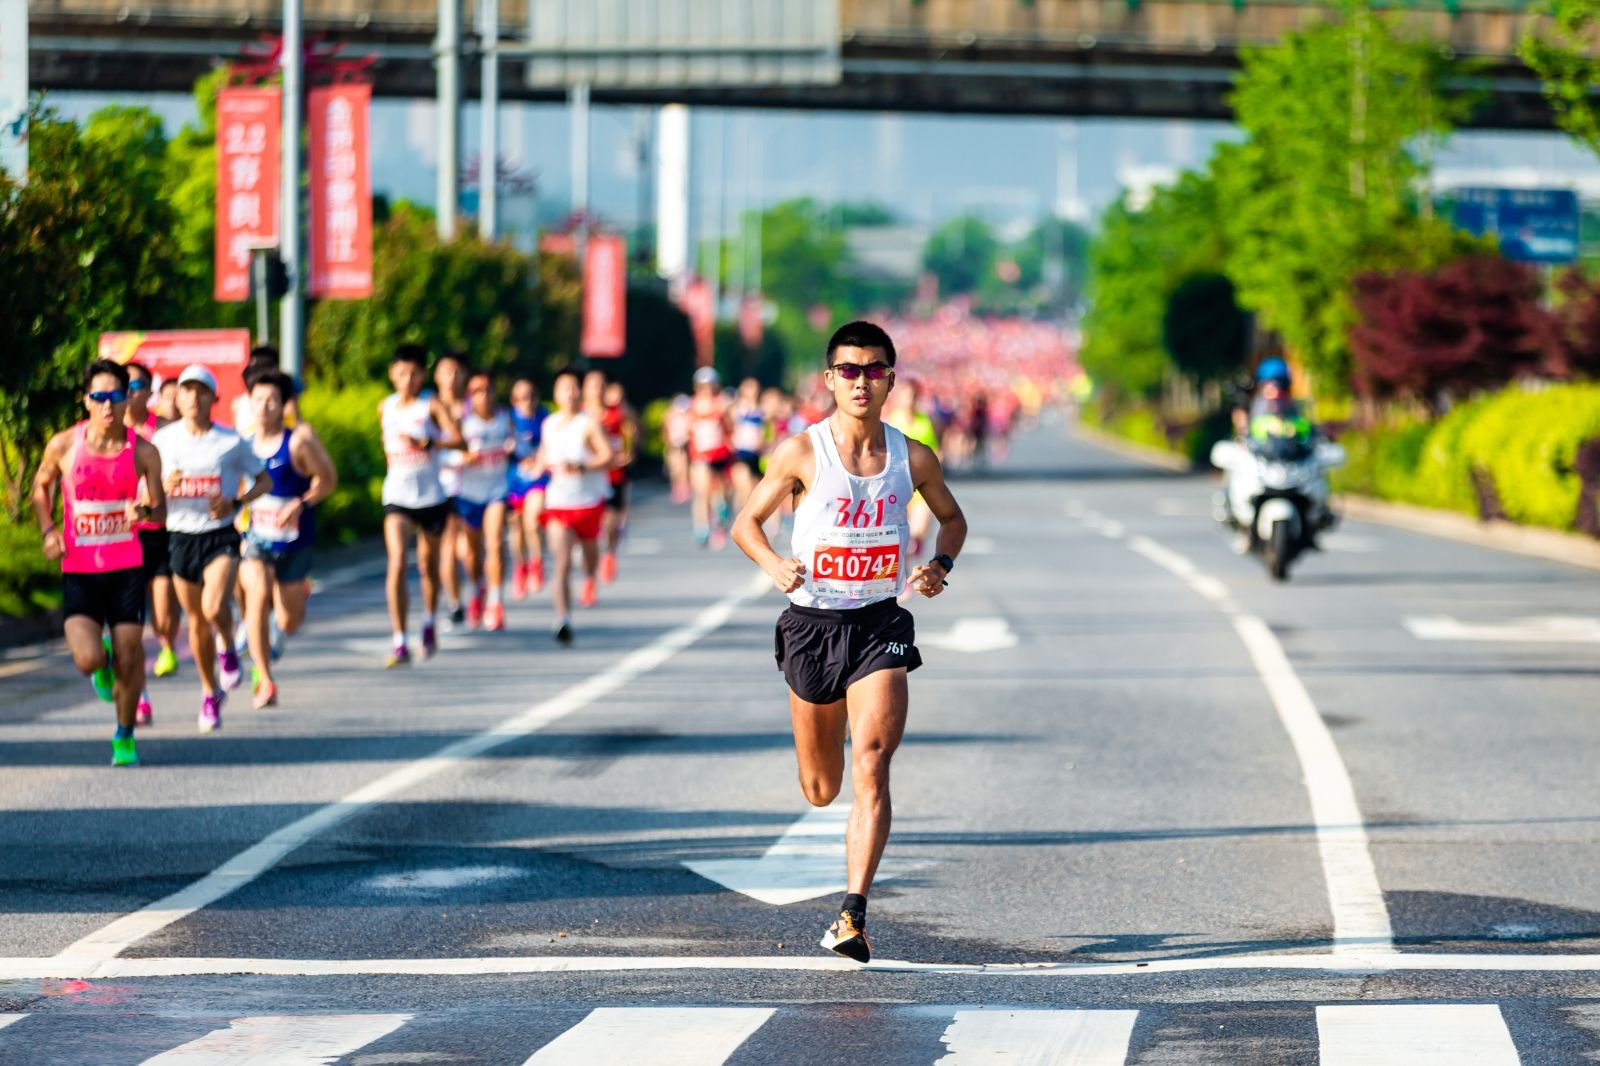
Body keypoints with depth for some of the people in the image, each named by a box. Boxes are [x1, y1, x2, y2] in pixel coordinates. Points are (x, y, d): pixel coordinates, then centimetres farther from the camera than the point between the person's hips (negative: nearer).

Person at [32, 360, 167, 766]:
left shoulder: (143, 451, -4)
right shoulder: (64, 446, -5)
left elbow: (160, 511, 3)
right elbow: (41, 485, 14)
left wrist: (145, 511, -21)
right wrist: (47, 530, -1)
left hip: (127, 567, 1)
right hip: (78, 569, -1)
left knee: (129, 658, -1)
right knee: (88, 660, -15)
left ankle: (125, 736, 23)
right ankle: (104, 661, 24)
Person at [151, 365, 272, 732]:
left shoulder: (232, 442, -3)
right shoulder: (163, 440, 2)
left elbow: (264, 481, 6)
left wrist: (235, 502, -12)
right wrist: (164, 487, -14)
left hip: (220, 537, -3)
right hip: (179, 537, 3)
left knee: (214, 608, -27)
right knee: (196, 621, 10)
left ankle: (228, 648, 6)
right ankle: (210, 693, 30)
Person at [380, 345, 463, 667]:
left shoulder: (432, 406, -7)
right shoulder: (385, 408, 6)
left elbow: (458, 439, -19)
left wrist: (426, 443, -30)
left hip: (431, 496, -1)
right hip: (397, 498, 1)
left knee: (428, 563, 15)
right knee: (396, 563, -17)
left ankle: (430, 622, 44)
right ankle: (400, 644, -20)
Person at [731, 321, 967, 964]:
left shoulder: (912, 458, 0)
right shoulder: (801, 453, -6)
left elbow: (952, 518, 18)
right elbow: (746, 522, 3)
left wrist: (940, 566, -3)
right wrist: (775, 565, -17)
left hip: (880, 624, 0)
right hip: (813, 622, 0)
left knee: (870, 767, -19)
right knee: (820, 789, 11)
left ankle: (853, 915, -23)